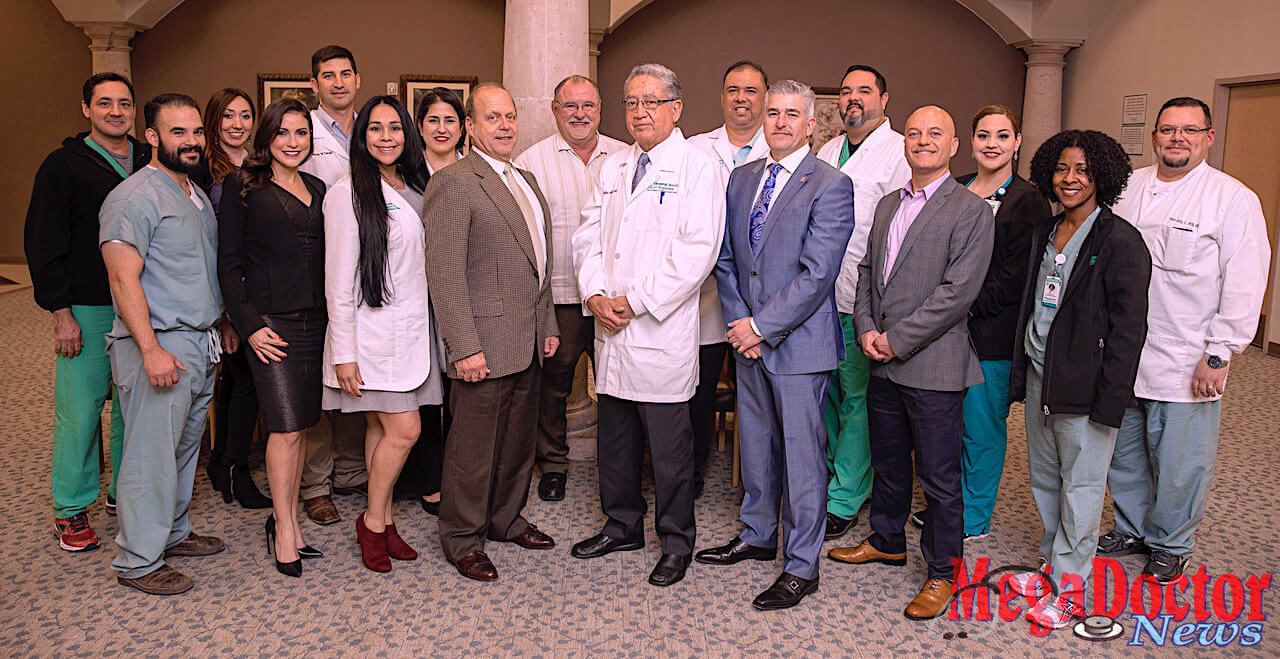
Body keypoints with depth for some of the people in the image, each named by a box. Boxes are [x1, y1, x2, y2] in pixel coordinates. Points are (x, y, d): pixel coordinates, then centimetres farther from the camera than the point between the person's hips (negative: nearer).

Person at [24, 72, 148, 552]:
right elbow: (43, 243, -3)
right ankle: (71, 508, 12)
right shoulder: (64, 165, -1)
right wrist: (60, 311, -9)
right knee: (81, 408, -1)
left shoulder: (151, 163, 10)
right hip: (88, 310, -4)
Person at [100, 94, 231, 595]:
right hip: (160, 347, -9)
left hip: (202, 346, 9)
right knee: (152, 455, -3)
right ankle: (137, 561, 8)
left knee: (184, 448, 17)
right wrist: (151, 349, -24)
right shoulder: (135, 198, -13)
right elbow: (124, 279, -18)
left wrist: (223, 323, 21)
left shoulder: (197, 194, 16)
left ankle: (172, 533, 32)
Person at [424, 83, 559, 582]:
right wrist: (464, 347, -21)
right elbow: (444, 272, -17)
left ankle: (507, 519, 35)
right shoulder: (453, 183, -12)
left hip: (528, 342, 8)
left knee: (518, 439, 18)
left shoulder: (526, 180, 15)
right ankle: (462, 538, 19)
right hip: (485, 344, -8)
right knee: (474, 445, 3)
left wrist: (548, 324, 18)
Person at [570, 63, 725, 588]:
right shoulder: (612, 167, 15)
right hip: (611, 328, 6)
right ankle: (622, 526, 33)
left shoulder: (698, 168, -6)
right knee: (615, 438, 16)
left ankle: (676, 542, 20)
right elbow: (588, 235, 12)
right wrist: (595, 295, -5)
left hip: (662, 333, -6)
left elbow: (697, 251, -15)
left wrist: (635, 301, -16)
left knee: (669, 446, 3)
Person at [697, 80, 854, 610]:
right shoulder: (741, 178, 11)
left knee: (802, 454, 2)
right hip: (748, 339, 6)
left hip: (798, 341, -6)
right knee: (755, 444, 18)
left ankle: (801, 566, 16)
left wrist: (762, 325, -16)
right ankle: (758, 535, 37)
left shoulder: (831, 186, -10)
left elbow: (817, 274, -17)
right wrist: (738, 320, -3)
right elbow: (726, 258, 11)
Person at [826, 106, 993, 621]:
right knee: (887, 462, 20)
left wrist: (895, 340, -15)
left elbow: (958, 291, -16)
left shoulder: (971, 210, -8)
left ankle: (943, 572, 18)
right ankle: (886, 541, 39)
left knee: (938, 476, 3)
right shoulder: (887, 206, 15)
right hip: (883, 364, 7)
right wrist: (866, 328, -2)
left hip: (933, 366, -6)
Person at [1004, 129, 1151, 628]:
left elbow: (1128, 327, -13)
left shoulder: (1120, 241, -11)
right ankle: (1054, 564, 33)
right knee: (1044, 478, 16)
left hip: (1084, 385, -7)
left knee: (1081, 485, 4)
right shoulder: (1044, 234, 11)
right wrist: (1020, 375, 14)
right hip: (1040, 376, 7)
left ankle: (1069, 588, 15)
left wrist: (1110, 399, -17)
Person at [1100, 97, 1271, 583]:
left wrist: (1218, 355, -13)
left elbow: (1244, 287, -9)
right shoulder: (1127, 188, 7)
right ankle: (1132, 528, 37)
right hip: (1118, 355, 5)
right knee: (1122, 450, 16)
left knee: (1179, 462, 7)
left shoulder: (1234, 200, -6)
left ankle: (1170, 543, 28)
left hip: (1186, 365, -4)